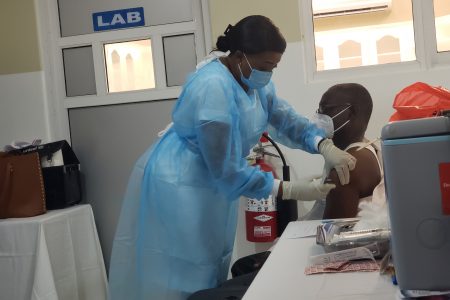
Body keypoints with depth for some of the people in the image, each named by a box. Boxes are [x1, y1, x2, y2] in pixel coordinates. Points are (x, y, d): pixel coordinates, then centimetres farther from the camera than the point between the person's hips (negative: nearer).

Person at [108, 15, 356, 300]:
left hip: (212, 187, 9)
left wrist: (325, 146, -19)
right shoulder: (212, 88, -30)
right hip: (178, 188, -9)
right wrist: (289, 190, -26)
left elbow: (286, 118, -1)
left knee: (208, 275, 17)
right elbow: (227, 169, -27)